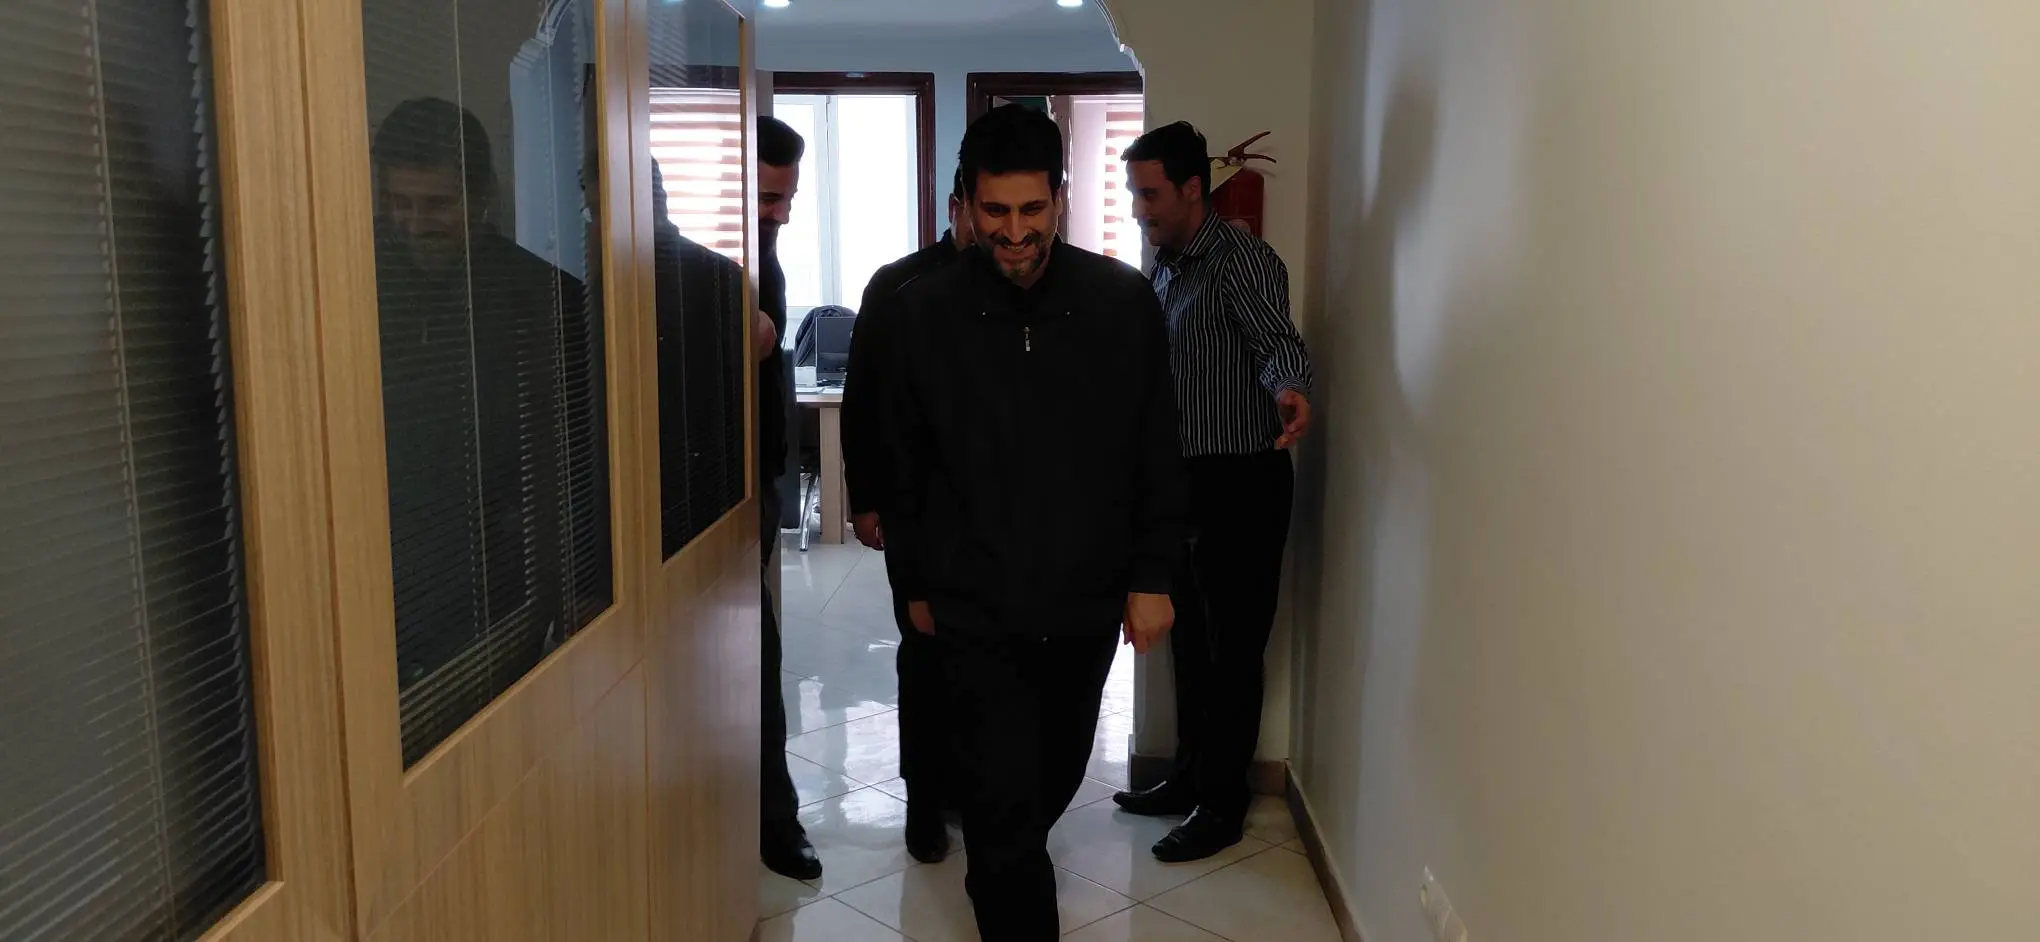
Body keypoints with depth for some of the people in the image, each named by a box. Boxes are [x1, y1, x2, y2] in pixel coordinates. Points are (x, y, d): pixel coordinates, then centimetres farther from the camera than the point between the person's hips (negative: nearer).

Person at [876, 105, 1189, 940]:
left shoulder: (1123, 301, -8)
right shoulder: (923, 311, -8)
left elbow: (1157, 454, 0)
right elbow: (903, 463, 2)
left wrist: (1152, 577, -1)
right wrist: (913, 583, 7)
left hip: (1088, 601, 3)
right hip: (977, 609, -2)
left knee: (1057, 776, 22)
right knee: (1003, 801, -3)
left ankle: (1006, 868, 53)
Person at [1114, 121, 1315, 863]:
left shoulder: (1241, 258, -13)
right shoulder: (1165, 270, 14)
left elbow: (1276, 339, -29)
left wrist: (1290, 387, -49)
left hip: (1240, 483, -9)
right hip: (1184, 479, 9)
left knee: (1232, 647, 1)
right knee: (1190, 639, 16)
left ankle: (1223, 804, 13)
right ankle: (1190, 778, 29)